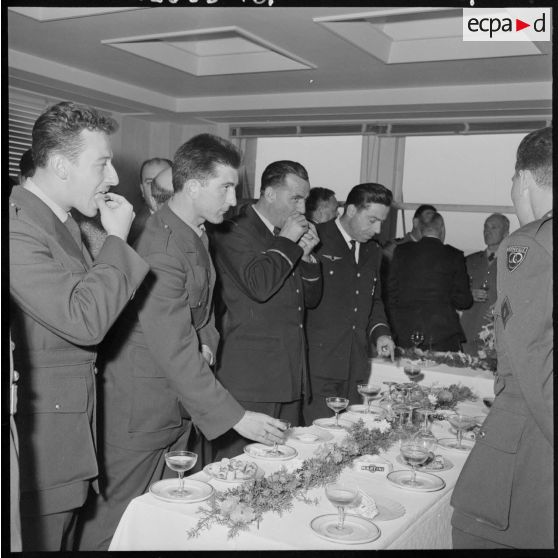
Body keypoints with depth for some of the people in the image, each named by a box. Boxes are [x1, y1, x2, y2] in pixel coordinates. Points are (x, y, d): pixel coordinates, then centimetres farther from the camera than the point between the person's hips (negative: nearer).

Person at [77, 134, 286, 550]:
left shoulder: (197, 234, 8)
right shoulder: (160, 247, -24)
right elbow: (172, 350, -28)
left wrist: (206, 342, 1)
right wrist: (235, 417, -26)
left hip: (179, 405, 9)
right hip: (139, 411, -9)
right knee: (116, 520, 6)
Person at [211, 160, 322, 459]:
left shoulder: (288, 237, 17)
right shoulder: (235, 231, -8)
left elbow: (311, 298, 21)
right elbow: (258, 286, -24)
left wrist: (306, 254, 5)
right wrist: (286, 242, -13)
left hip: (290, 376, 8)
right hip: (249, 378, -8)